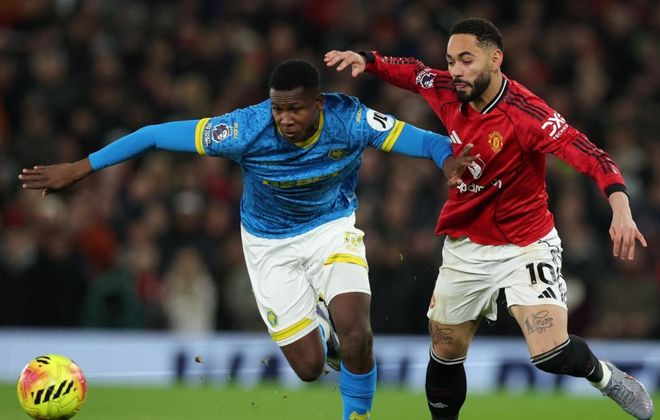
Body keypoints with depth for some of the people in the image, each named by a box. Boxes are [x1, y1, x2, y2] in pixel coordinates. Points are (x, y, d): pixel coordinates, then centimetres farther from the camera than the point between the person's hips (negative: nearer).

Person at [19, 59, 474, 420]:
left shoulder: (350, 120, -28)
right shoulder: (247, 128, -31)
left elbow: (416, 139, -28)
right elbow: (155, 135, -25)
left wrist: (448, 158, -52)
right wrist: (79, 169, -23)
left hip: (332, 226, 0)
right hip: (270, 242, 0)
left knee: (355, 330, -23)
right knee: (309, 367, -3)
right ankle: (321, 326, 36)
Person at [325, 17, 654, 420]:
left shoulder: (526, 113, -24)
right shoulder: (448, 93, -6)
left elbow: (591, 156, -31)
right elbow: (412, 71, 16)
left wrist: (621, 207, -47)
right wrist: (364, 59, -2)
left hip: (526, 246, -5)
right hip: (465, 247, 6)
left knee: (551, 354, -18)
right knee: (445, 354, 10)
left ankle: (604, 375, 14)